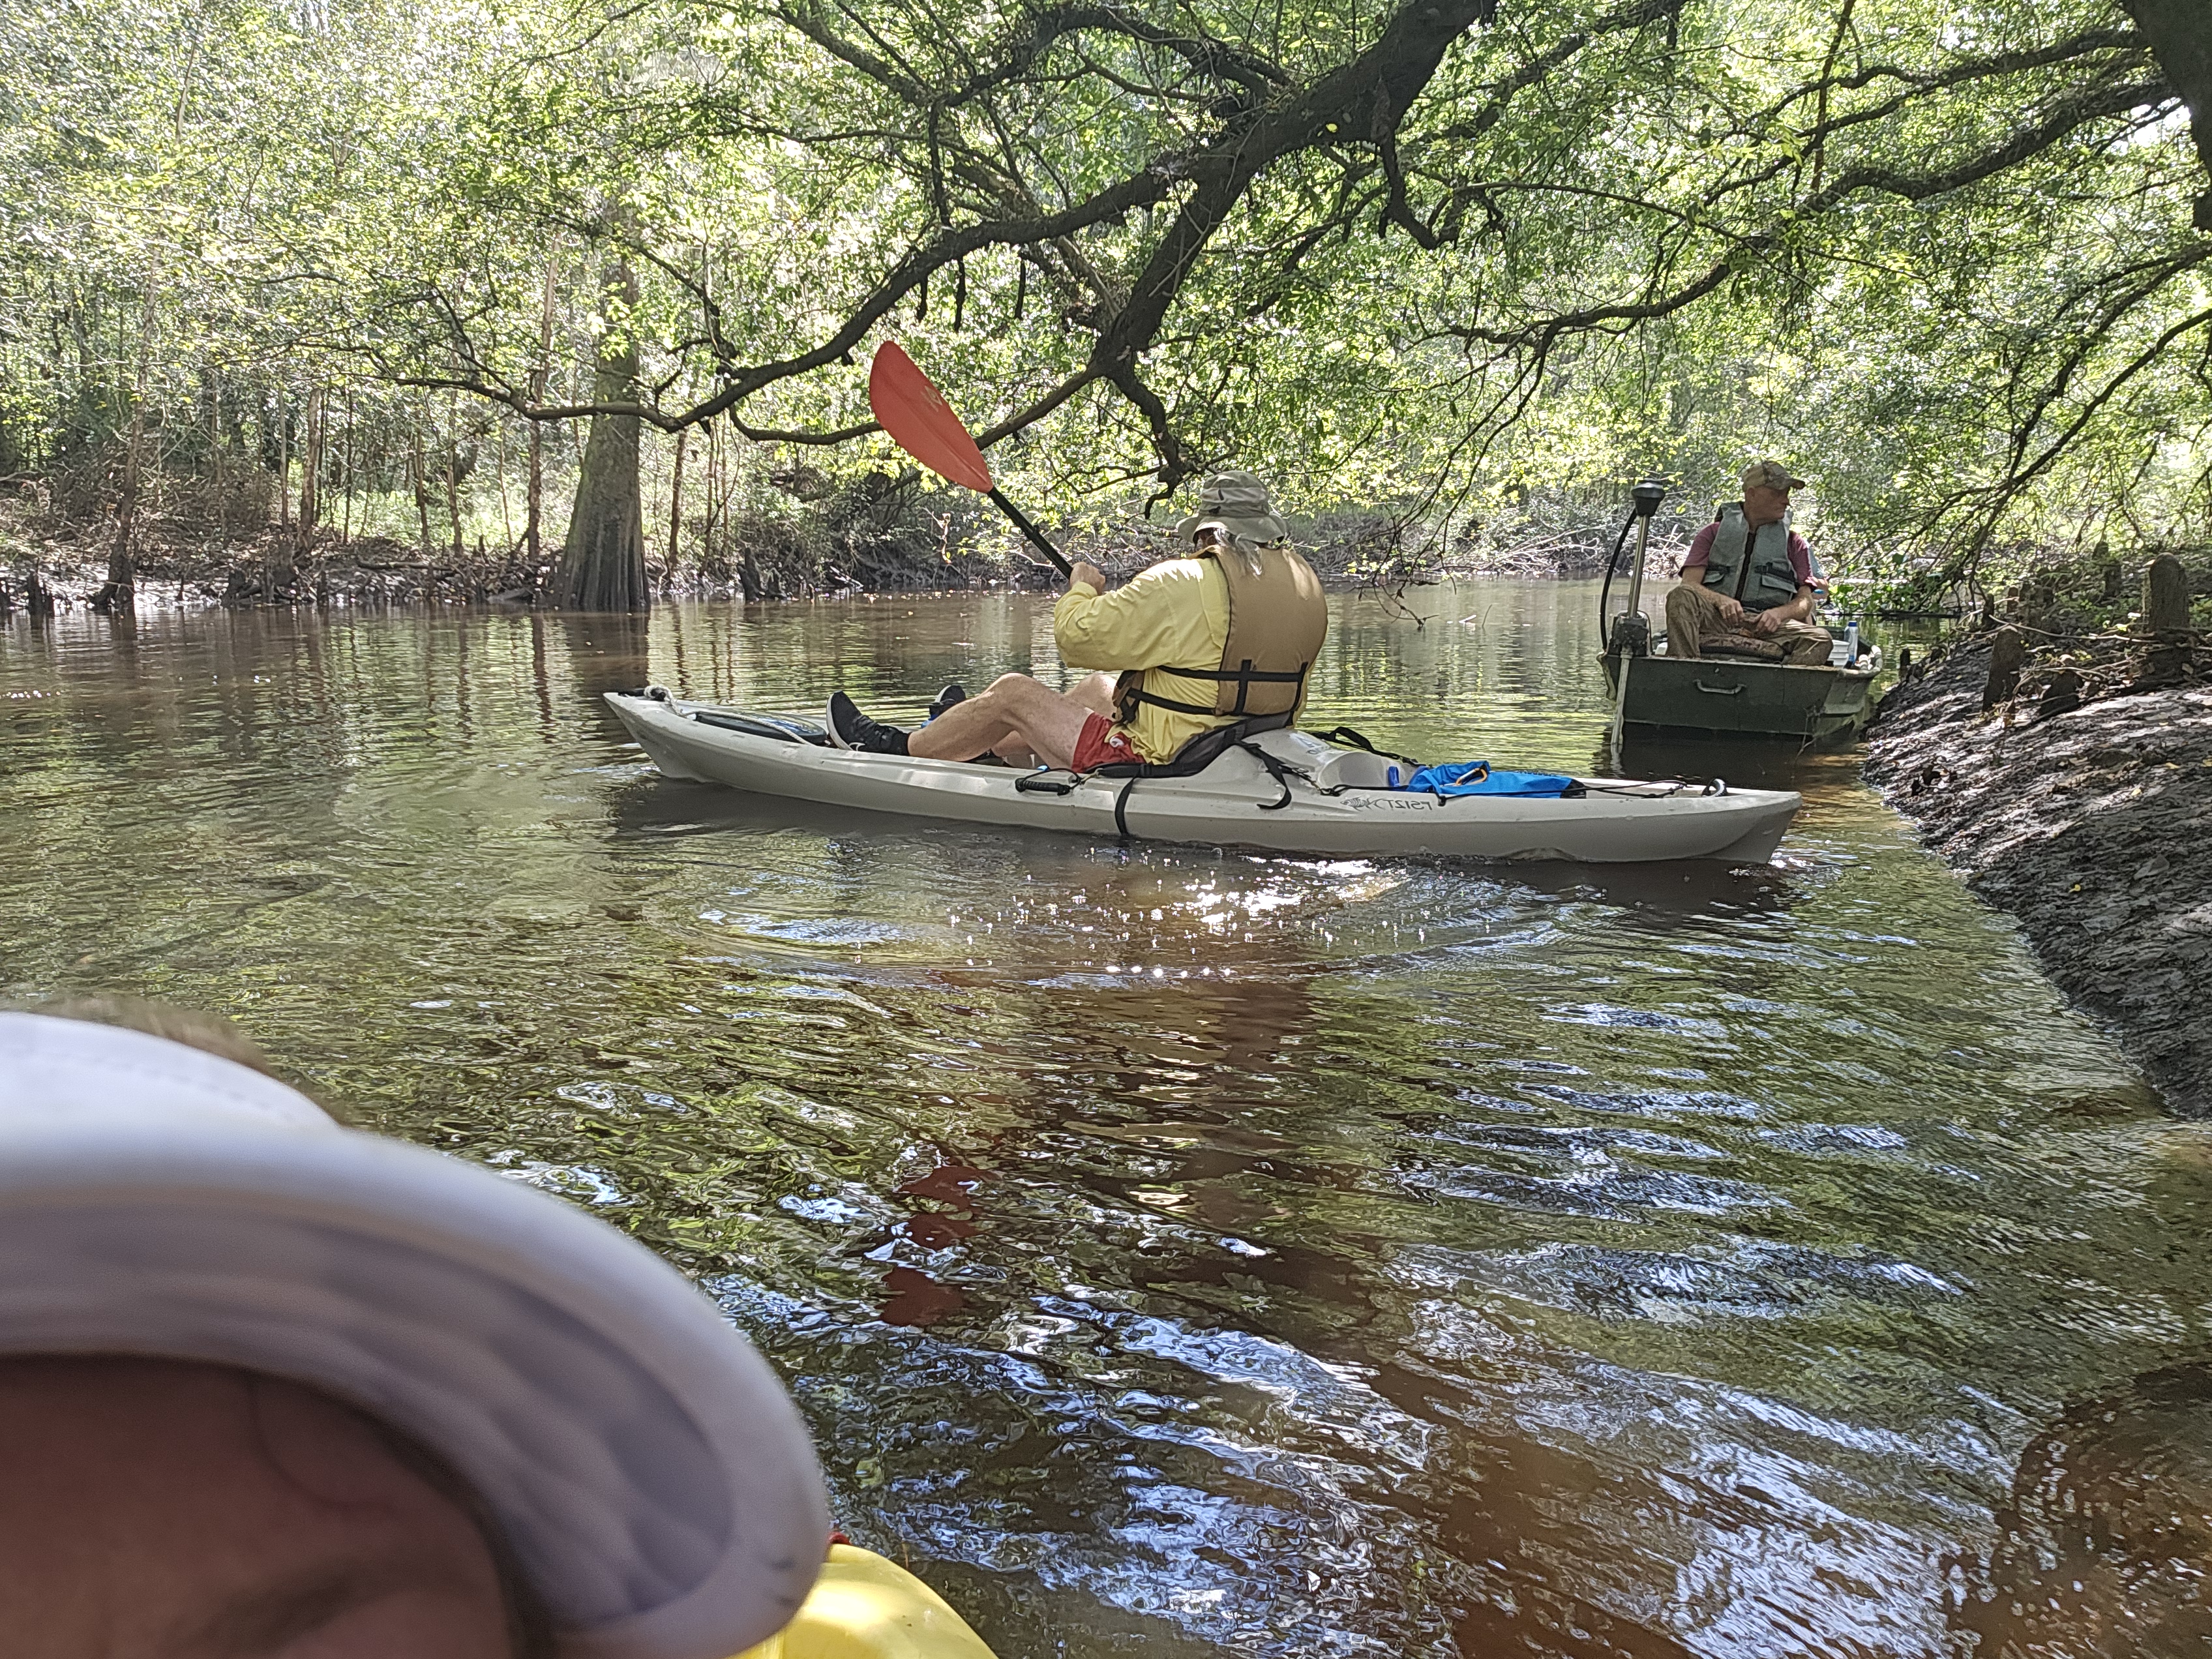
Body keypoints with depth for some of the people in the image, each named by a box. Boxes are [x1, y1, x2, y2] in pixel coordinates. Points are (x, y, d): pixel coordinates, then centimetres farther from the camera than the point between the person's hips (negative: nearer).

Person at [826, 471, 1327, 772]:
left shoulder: (1183, 586, -21)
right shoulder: (1306, 585, 3)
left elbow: (1078, 639, -17)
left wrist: (1083, 588, 4)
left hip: (1163, 763, -8)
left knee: (1013, 693, 6)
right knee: (1098, 688, 29)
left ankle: (898, 750, 25)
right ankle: (989, 744, 49)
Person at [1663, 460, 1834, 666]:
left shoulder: (1794, 544, 21)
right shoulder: (1714, 533, 17)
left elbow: (1805, 601, 12)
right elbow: (1689, 584, 4)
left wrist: (1779, 613, -12)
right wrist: (1720, 600, -18)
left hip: (1765, 626, 1)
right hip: (1715, 621, -1)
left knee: (1820, 638, -28)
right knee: (1682, 596, -32)